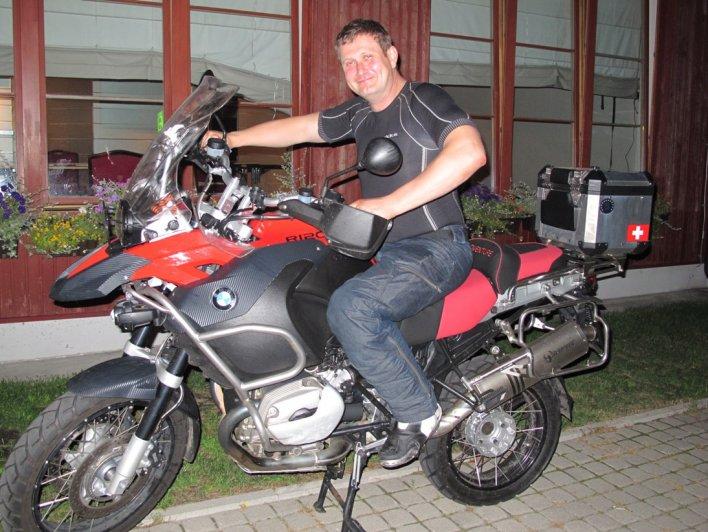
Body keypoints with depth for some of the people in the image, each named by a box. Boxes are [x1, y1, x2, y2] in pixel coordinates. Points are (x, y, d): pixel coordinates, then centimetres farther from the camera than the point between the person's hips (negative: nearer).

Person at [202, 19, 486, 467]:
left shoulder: (424, 100, -8)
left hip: (436, 247, -9)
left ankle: (418, 411, -12)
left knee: (351, 307, -30)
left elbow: (470, 151, -25)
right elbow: (301, 128, 26)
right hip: (383, 248, 9)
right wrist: (232, 139, 22)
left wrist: (388, 204, -28)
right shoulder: (360, 113, 17)